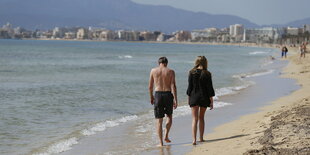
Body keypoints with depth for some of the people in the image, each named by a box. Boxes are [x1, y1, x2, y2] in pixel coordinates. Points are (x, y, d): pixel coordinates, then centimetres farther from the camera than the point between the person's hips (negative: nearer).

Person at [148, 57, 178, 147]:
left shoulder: (153, 71, 5)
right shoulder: (171, 71, 1)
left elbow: (150, 86, 7)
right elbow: (173, 86, -8)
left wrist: (151, 97, 21)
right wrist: (175, 99, -9)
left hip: (158, 95, 0)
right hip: (168, 94, 0)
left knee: (159, 120, 5)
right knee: (169, 116, 23)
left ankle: (161, 142, 4)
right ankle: (166, 136, 14)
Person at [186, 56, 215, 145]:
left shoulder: (191, 73, -5)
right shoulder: (207, 74, -6)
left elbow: (190, 87, -2)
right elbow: (210, 88, -5)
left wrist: (188, 98, 8)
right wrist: (211, 101, 1)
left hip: (194, 97, -1)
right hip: (204, 98, 1)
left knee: (194, 119, -1)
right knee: (201, 118, 17)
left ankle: (194, 139, -16)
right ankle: (201, 138, 23)